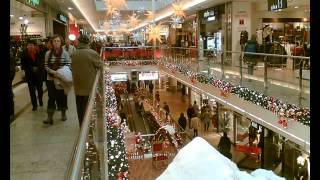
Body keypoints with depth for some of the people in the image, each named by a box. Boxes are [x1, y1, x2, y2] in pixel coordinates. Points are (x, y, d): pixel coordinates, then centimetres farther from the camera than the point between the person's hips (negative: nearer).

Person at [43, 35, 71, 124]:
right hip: (51, 79, 1)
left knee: (62, 96, 10)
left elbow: (68, 65, -6)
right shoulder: (48, 53, 0)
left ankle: (63, 114, 28)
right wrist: (53, 72, -16)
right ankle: (49, 117, 6)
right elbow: (46, 66, 1)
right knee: (51, 97, 3)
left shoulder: (65, 53, -5)